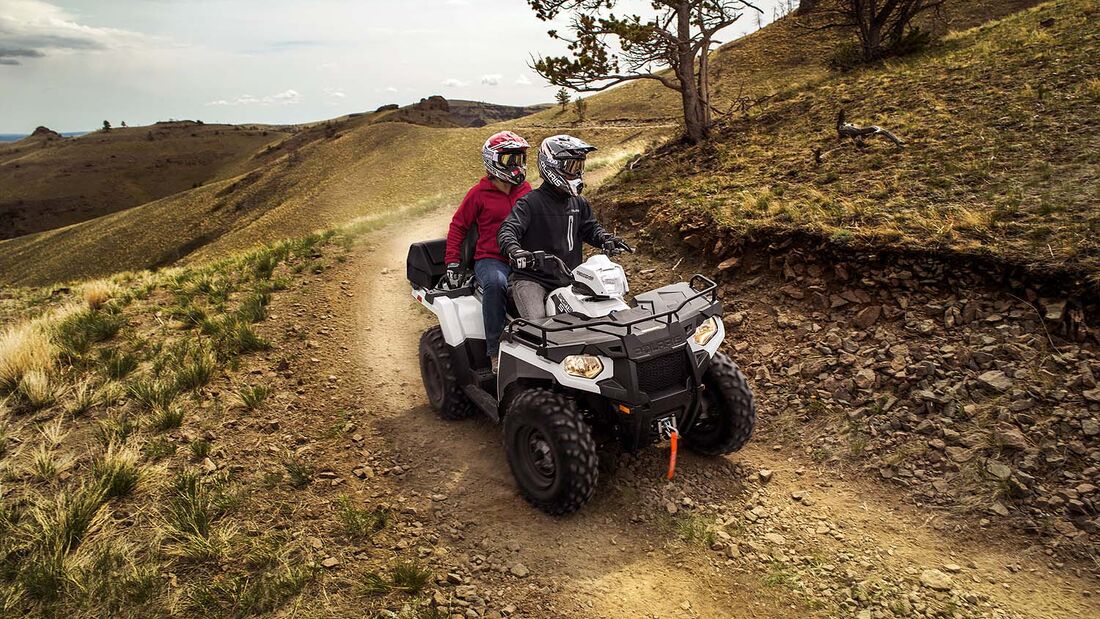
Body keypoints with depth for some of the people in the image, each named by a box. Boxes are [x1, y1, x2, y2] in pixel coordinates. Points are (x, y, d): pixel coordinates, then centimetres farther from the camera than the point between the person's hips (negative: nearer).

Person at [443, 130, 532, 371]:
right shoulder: (479, 193, 2)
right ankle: (495, 351, -33)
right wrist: (453, 264, -2)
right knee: (496, 284, -40)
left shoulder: (526, 189, 15)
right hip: (490, 259, -4)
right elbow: (458, 226, 5)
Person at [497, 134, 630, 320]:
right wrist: (514, 250, -40)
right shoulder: (530, 202, -7)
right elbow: (507, 230, -17)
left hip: (568, 280, 6)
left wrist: (606, 238, -2)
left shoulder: (579, 204, 13)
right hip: (532, 280, -6)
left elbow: (590, 228, 22)